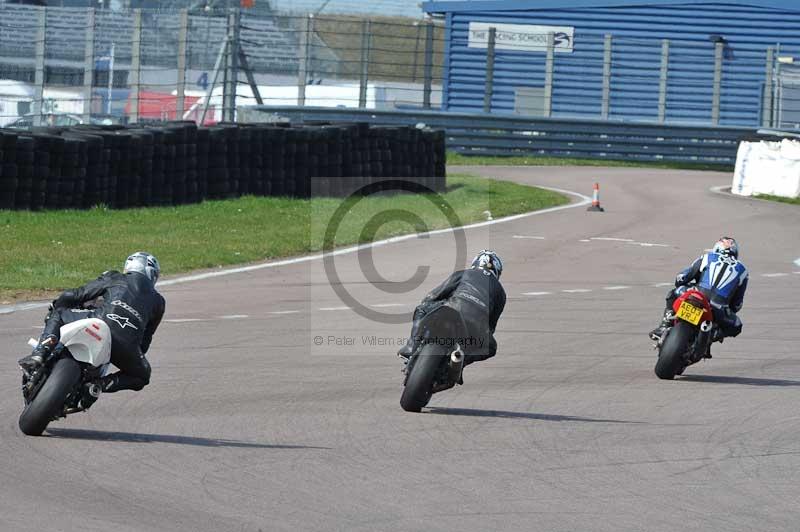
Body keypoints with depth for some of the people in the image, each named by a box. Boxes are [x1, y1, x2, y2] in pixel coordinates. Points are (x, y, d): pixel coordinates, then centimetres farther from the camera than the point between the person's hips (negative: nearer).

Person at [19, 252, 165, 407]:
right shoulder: (158, 301, 30)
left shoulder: (114, 279, 24)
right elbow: (145, 341, 31)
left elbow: (71, 296, 21)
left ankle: (40, 353, -3)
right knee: (142, 376, 30)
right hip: (127, 344, 1)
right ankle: (102, 385, 1)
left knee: (57, 314, 24)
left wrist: (55, 306, 41)